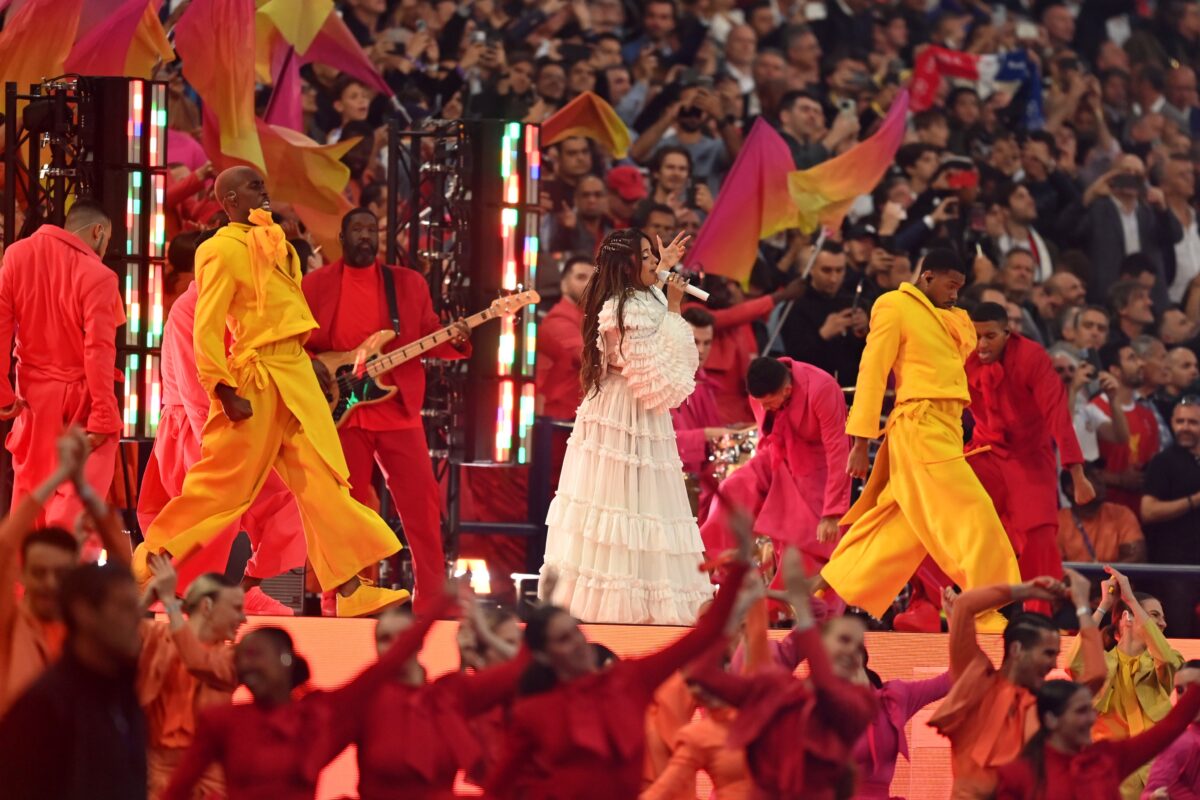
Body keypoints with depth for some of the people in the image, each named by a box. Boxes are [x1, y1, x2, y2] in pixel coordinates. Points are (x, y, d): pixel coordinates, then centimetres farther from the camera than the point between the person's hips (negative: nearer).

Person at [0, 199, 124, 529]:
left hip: (34, 393, 5)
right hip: (80, 396, -4)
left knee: (30, 485, 18)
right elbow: (99, 350, -19)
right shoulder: (96, 276, -16)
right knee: (77, 494, -1)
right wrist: (104, 416, -16)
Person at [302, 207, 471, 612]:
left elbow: (428, 338, 10)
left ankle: (432, 597, 3)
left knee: (421, 501, -2)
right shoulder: (316, 284, 5)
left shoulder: (409, 283, 10)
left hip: (398, 408, 1)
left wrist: (454, 341, -10)